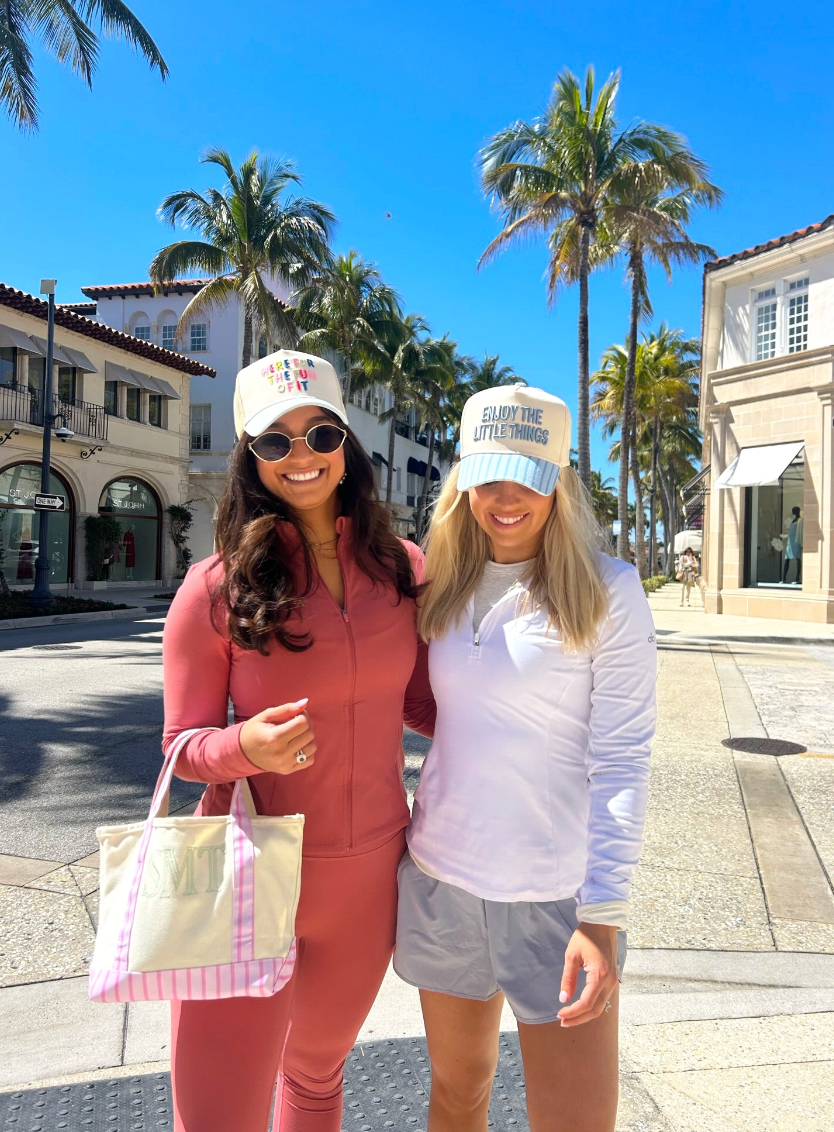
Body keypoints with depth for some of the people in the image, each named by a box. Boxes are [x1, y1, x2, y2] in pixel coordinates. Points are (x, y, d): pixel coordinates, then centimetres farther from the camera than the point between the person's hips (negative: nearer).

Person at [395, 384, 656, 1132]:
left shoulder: (608, 592, -10)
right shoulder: (445, 588, 4)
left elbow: (621, 760, -12)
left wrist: (603, 915, -18)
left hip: (557, 894, -4)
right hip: (442, 875, 4)